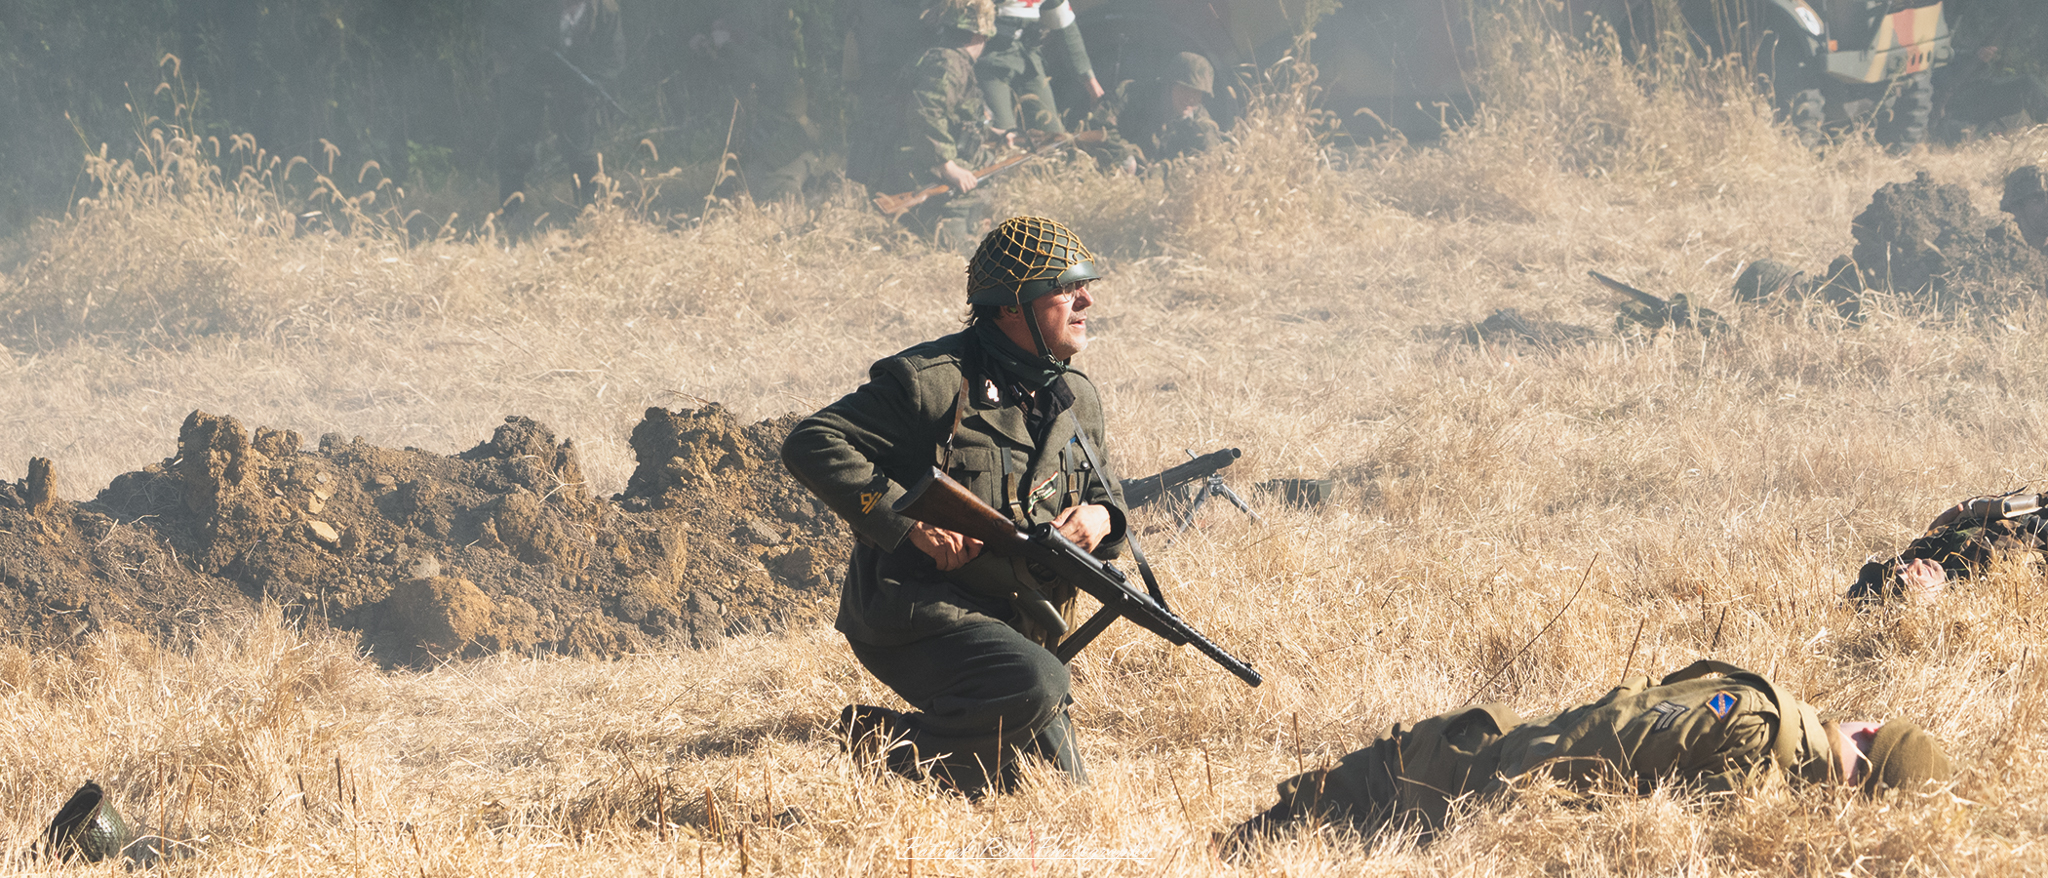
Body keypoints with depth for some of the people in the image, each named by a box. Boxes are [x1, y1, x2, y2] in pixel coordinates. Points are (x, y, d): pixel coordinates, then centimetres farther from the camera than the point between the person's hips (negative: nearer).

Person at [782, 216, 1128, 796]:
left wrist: (1102, 515, -4)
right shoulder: (931, 382, -14)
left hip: (1013, 625, 8)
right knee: (1037, 685, -34)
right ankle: (888, 745, -13)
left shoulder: (1077, 399, 10)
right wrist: (909, 523, -24)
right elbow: (810, 445, -17)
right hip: (919, 618, -8)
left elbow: (1103, 488, 23)